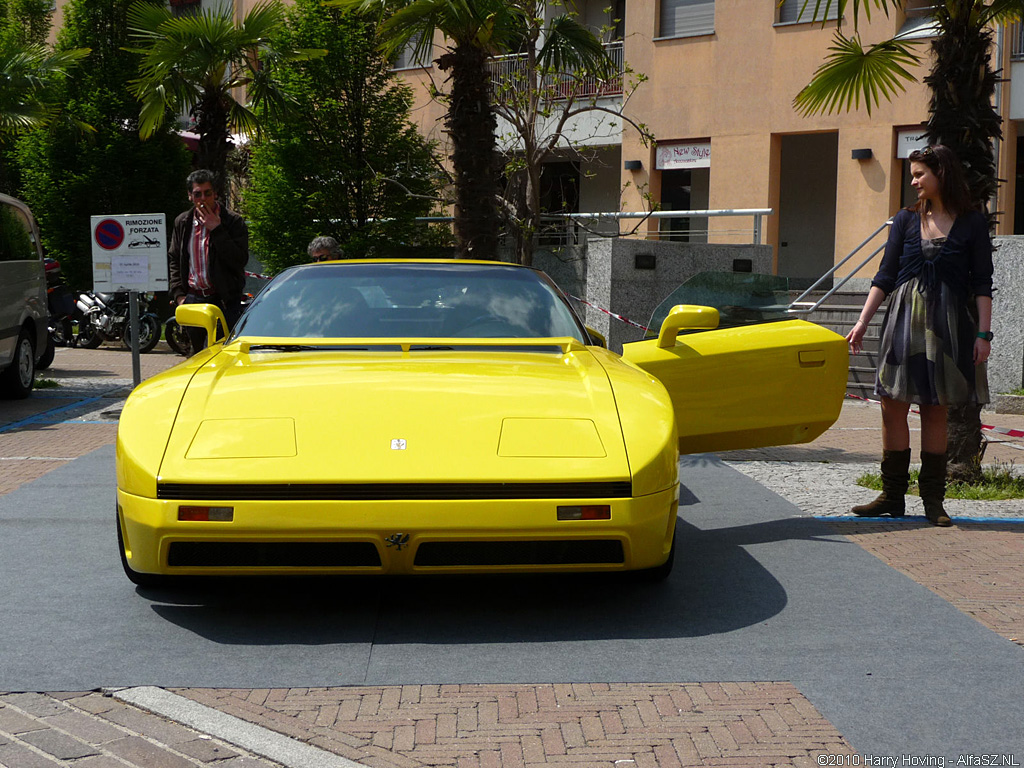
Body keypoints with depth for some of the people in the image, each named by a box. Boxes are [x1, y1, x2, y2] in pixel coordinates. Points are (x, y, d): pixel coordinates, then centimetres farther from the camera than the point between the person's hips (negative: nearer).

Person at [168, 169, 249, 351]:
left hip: (225, 301, -5)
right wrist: (178, 294, 5)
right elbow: (173, 260, 16)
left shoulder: (233, 221, -5)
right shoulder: (182, 222, 10)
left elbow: (240, 260, -16)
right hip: (193, 298, 5)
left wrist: (216, 229, -19)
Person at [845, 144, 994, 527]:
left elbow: (982, 283, 1)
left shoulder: (972, 222, 1)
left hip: (948, 323, -2)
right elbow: (885, 276, 8)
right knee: (893, 405, -2)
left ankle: (933, 499, 8)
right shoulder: (907, 219, 9)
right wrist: (862, 323, 1)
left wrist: (983, 333, -7)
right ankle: (892, 495, 6)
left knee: (935, 409, 1)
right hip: (904, 318, 3)